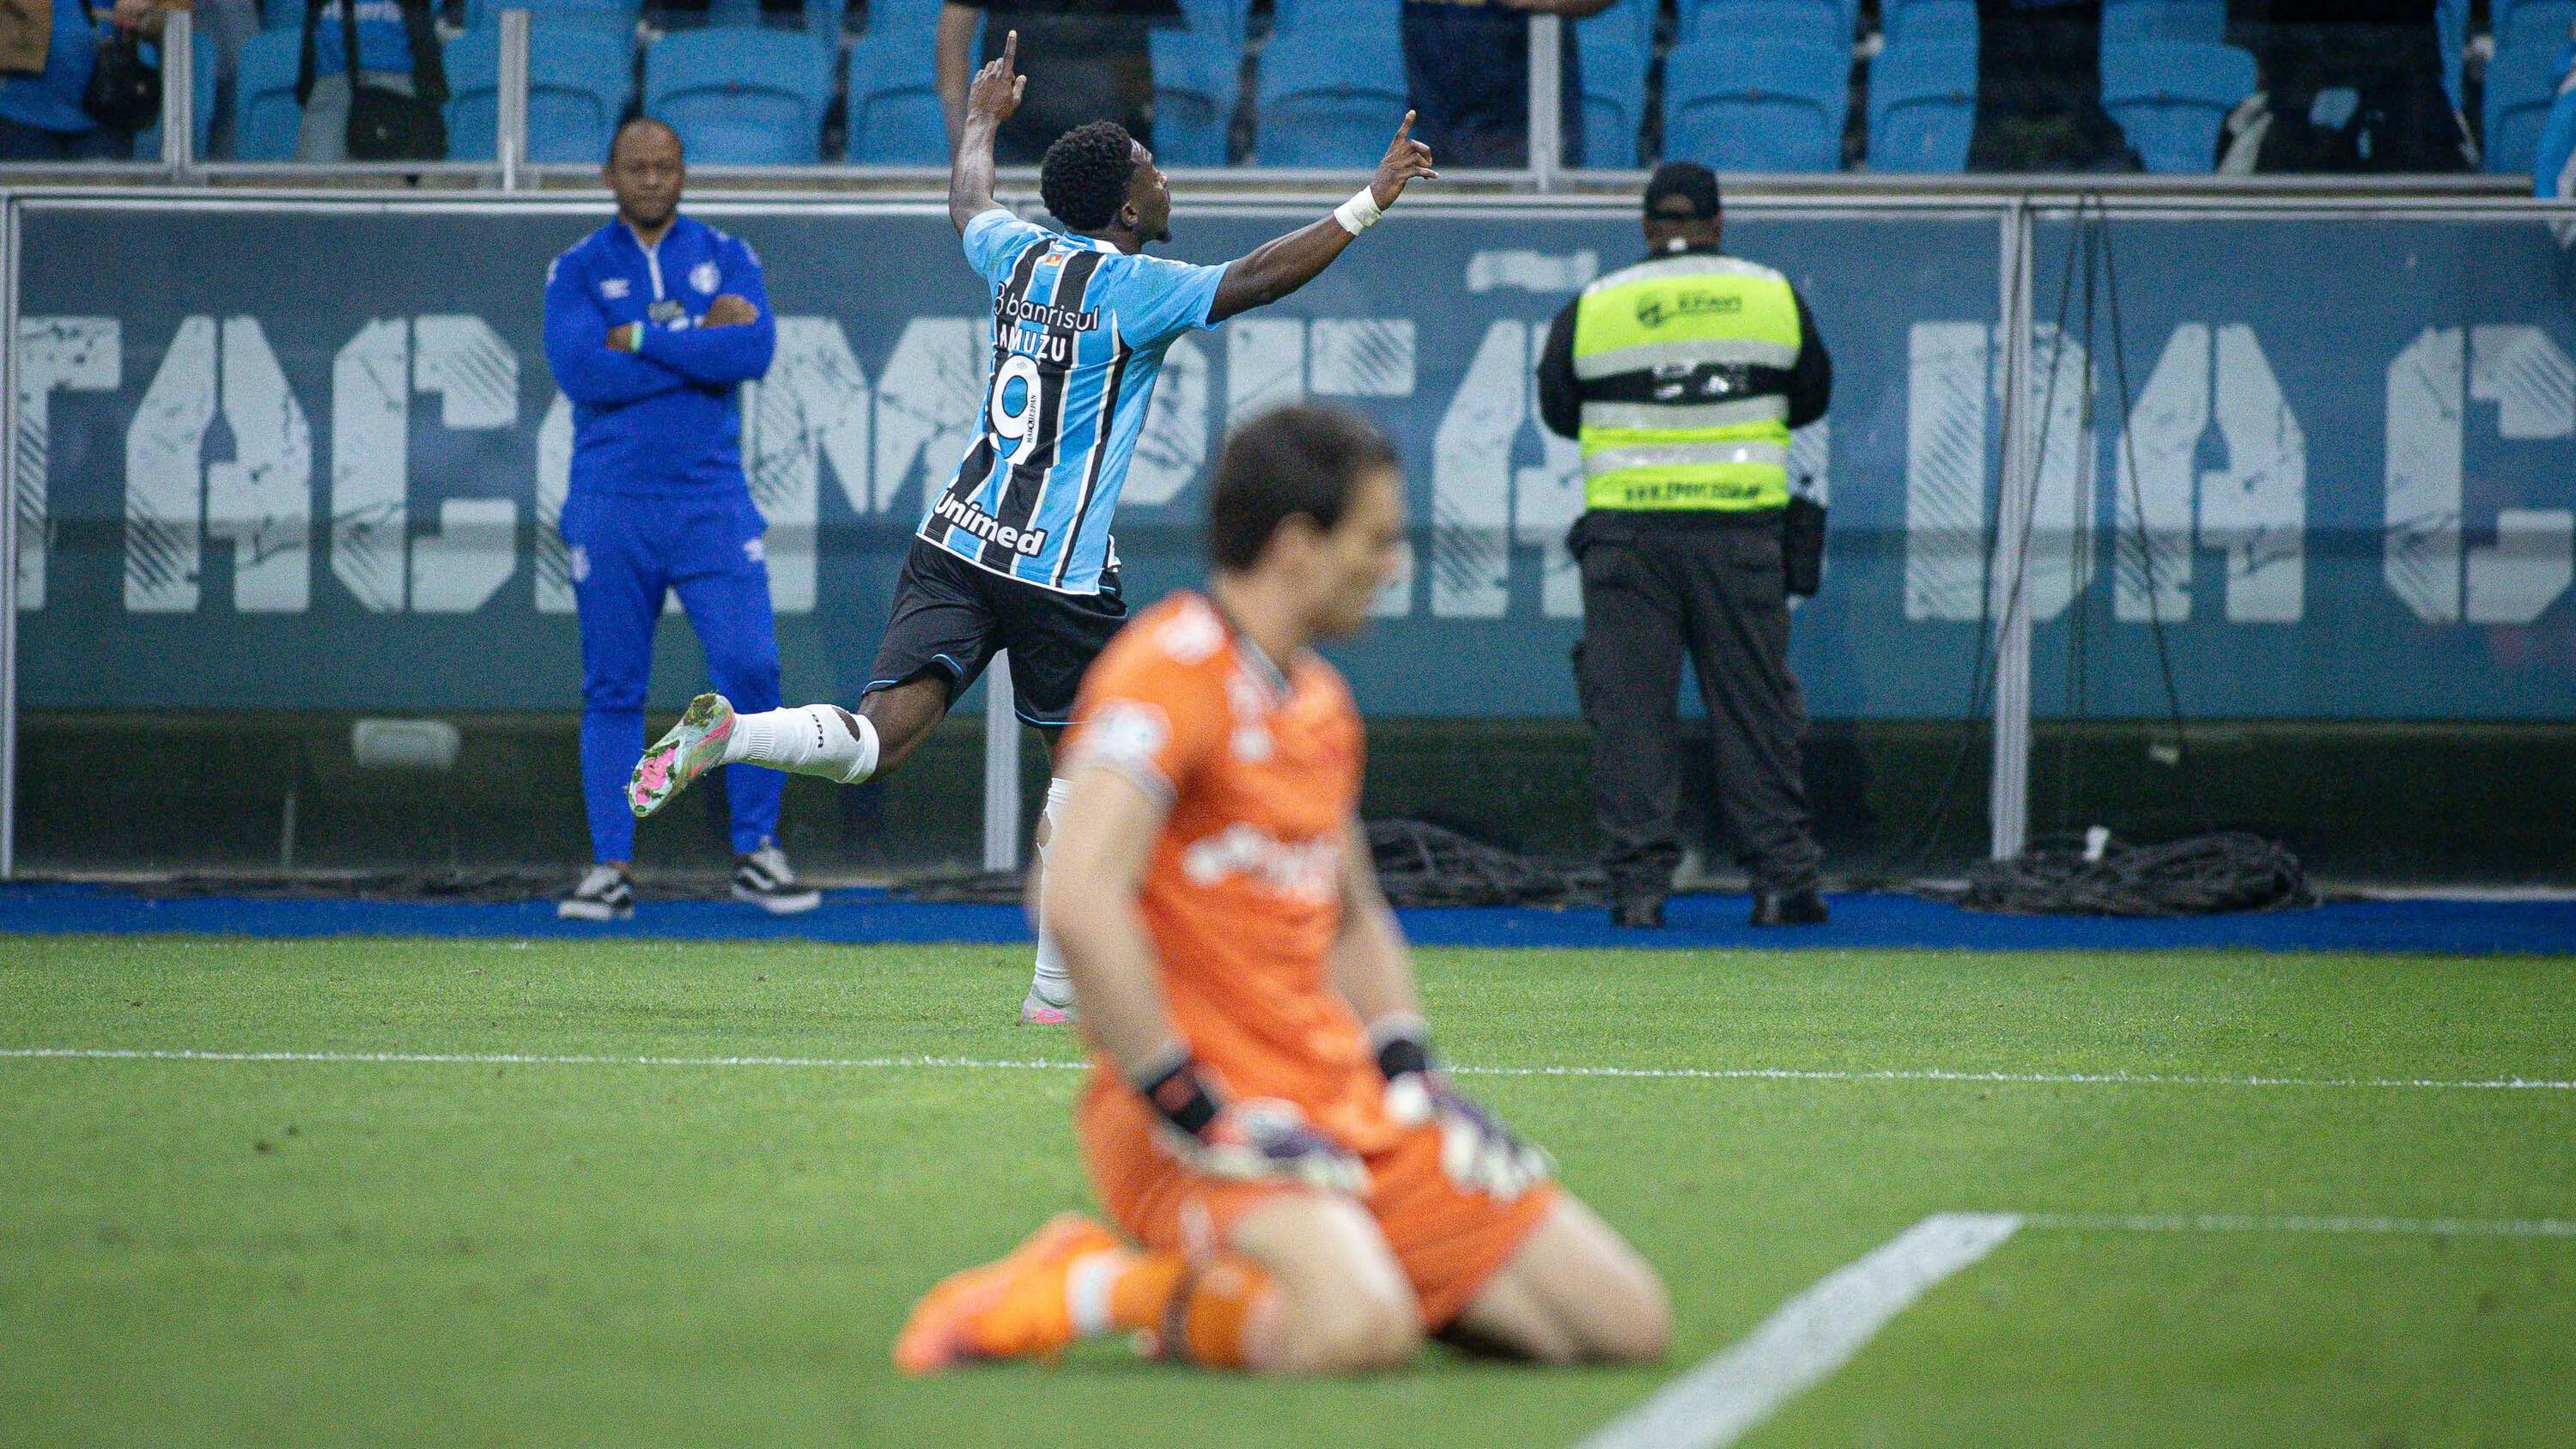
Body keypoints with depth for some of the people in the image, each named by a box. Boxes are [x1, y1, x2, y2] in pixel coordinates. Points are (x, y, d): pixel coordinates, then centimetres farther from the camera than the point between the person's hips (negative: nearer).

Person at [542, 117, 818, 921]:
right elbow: (579, 371, -12)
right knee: (612, 689, 2)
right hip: (611, 507, 0)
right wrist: (700, 340, -10)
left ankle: (756, 855, 0)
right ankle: (610, 869, 6)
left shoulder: (727, 257, 8)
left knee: (750, 668, -9)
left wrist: (640, 339, -11)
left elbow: (756, 348, -10)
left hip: (712, 500, 0)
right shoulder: (578, 271, 5)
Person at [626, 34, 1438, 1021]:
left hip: (954, 543, 6)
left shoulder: (1021, 254, 10)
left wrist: (983, 121, 51)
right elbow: (1253, 280, -19)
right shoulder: (1130, 288, -10)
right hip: (1060, 570, -6)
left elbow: (967, 206, 33)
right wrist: (1367, 205, -14)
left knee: (880, 738, -5)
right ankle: (1058, 986, 16)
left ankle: (724, 736, -31)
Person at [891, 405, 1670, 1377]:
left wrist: (1409, 1074, 13)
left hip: (1348, 1104, 9)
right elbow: (1079, 900, -26)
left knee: (1627, 1321, 1)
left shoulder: (1320, 702, 16)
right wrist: (1194, 1112, -23)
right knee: (1360, 1331, -36)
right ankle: (1096, 1290, -8)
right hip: (1200, 1120, -9)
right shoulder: (1171, 669, -13)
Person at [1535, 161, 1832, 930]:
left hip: (1627, 530, -1)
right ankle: (1782, 879, 5)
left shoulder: (1590, 310, 2)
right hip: (1740, 531, 1)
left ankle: (1639, 883, -2)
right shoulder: (1775, 296, 6)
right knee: (1753, 704, 7)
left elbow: (1557, 410, 14)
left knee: (1629, 705, 3)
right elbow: (1812, 398, 18)